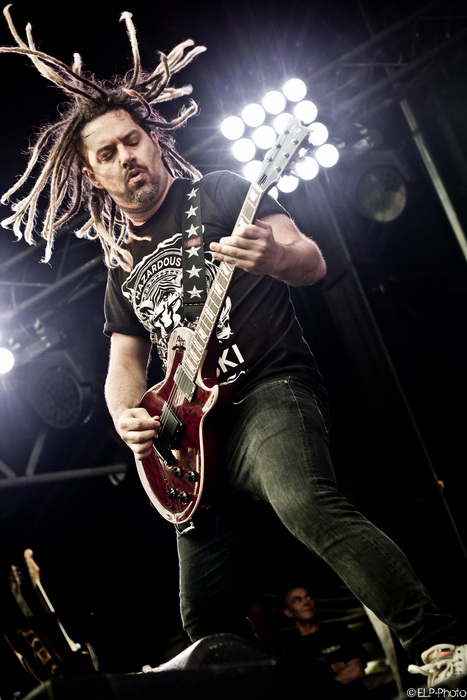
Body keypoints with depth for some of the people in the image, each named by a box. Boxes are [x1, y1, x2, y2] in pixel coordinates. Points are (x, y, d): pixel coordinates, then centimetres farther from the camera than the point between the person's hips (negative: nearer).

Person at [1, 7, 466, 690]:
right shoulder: (123, 266, 21)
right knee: (203, 610, 4)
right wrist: (129, 417, -2)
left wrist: (272, 255, -27)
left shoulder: (218, 193, 6)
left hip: (269, 390, -6)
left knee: (308, 506, -35)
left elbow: (312, 260, -2)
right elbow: (124, 364, 21)